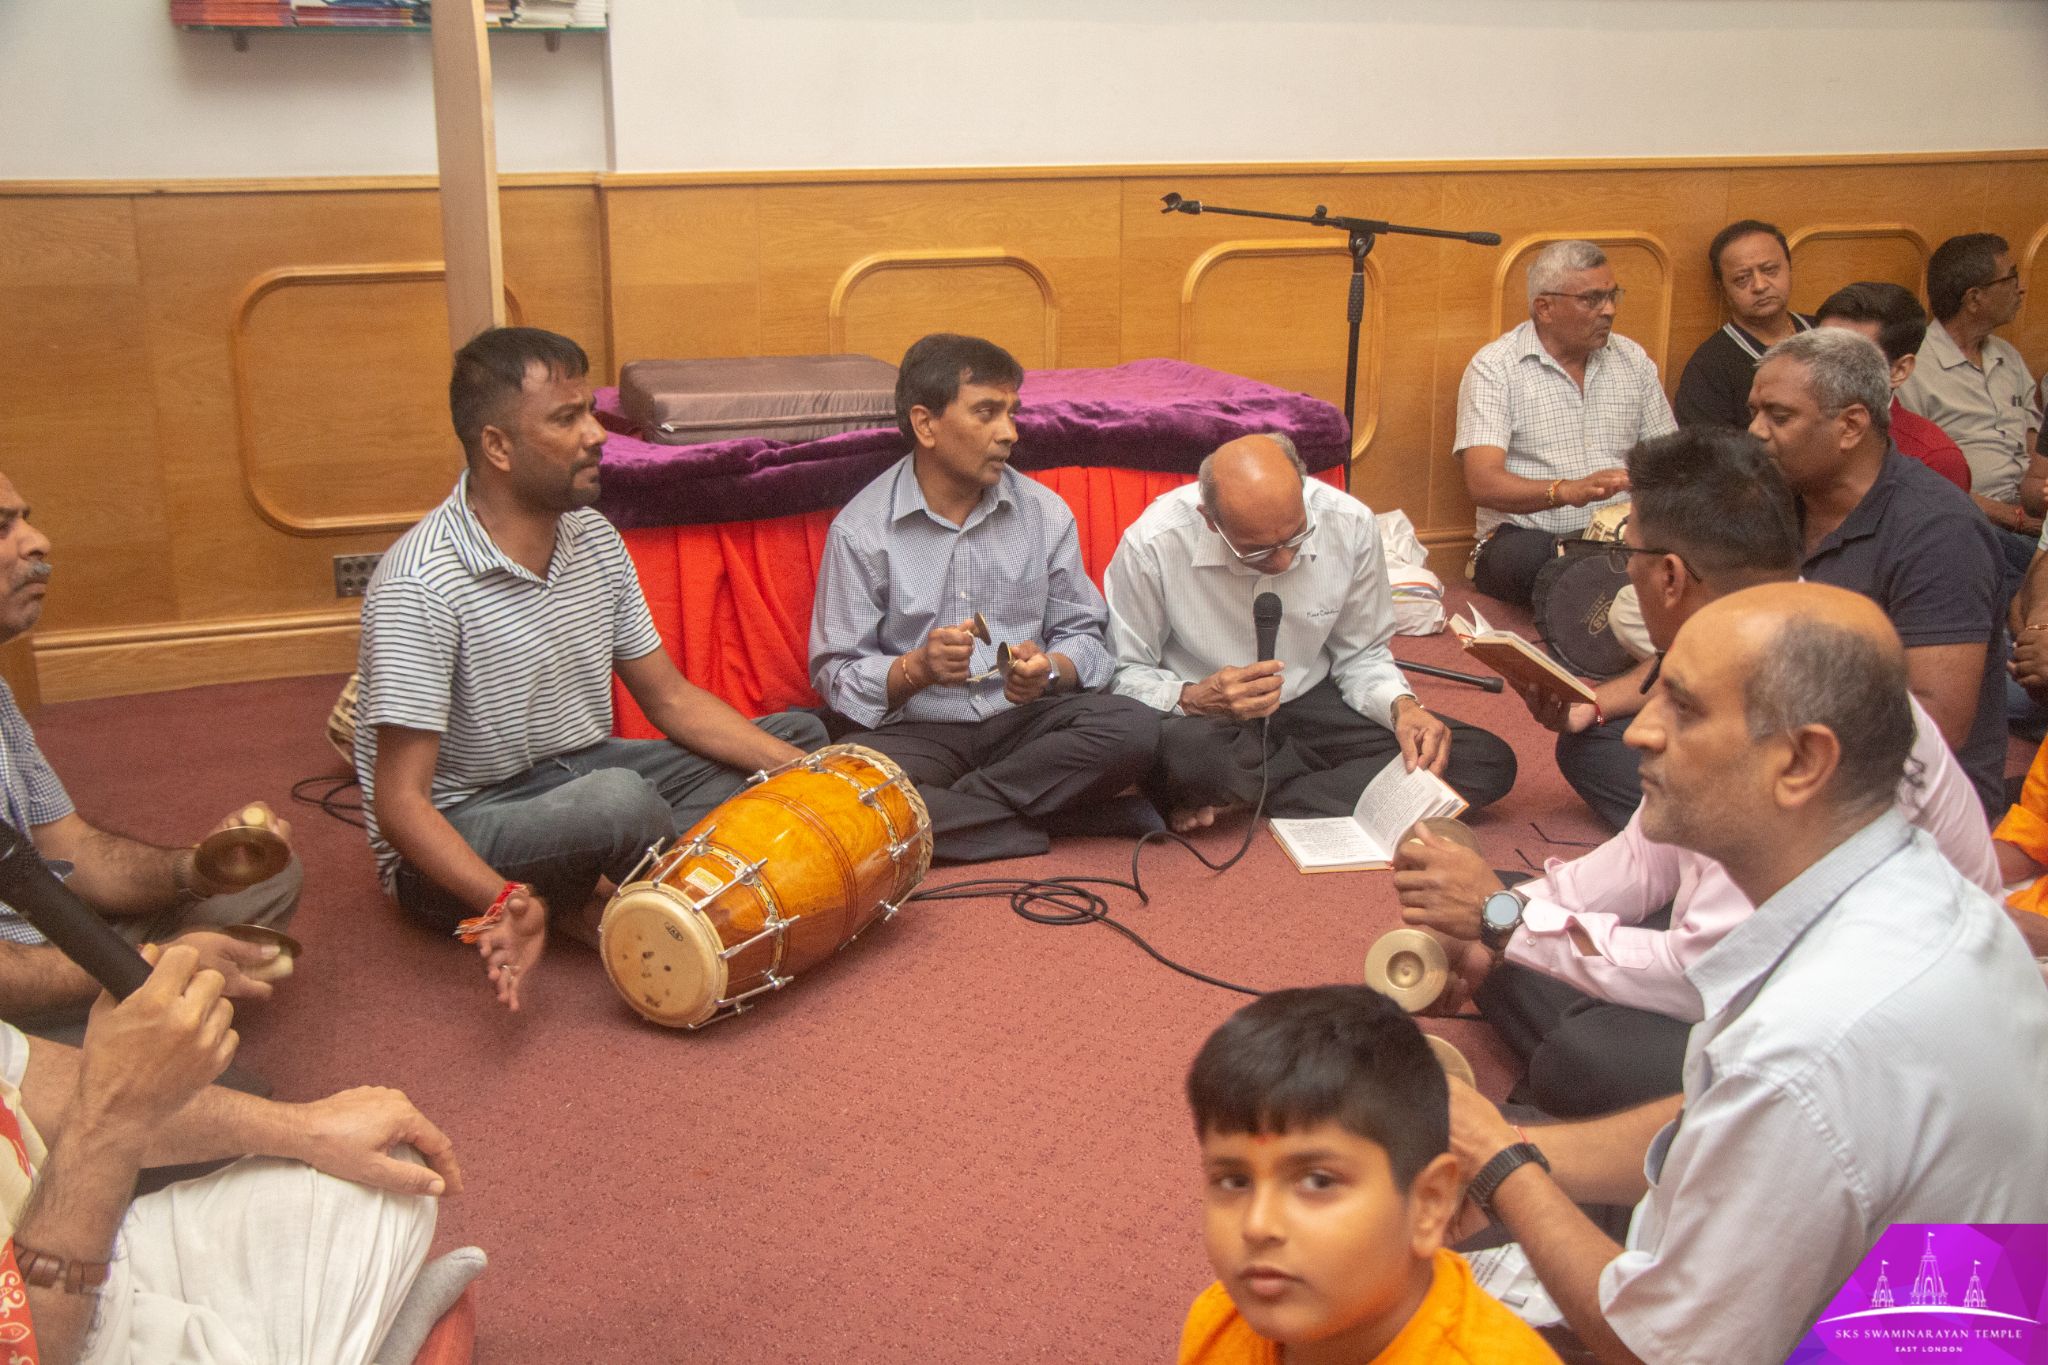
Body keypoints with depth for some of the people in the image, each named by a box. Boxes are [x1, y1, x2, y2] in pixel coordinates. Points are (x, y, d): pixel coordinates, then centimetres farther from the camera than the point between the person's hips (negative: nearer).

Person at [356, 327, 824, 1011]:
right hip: (456, 843, -8)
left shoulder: (594, 539, -1)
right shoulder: (420, 585, -24)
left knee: (798, 734, 3)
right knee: (619, 800, -39)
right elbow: (400, 802, -24)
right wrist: (505, 901, -41)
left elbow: (671, 700, 4)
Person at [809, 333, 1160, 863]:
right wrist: (915, 669, -24)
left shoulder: (1045, 512, 6)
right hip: (915, 729, -3)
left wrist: (1048, 669, -14)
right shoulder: (860, 529, -3)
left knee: (1132, 728, -26)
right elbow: (835, 674, -4)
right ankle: (1038, 810, -20)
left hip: (1022, 719, 3)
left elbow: (1083, 637, 9)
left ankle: (939, 811, -18)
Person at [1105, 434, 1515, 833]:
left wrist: (1401, 707, -17)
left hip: (1310, 703, 5)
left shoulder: (1350, 524, -11)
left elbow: (1361, 654, 4)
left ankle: (1238, 800, -15)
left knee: (1489, 762, -13)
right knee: (1189, 755, -43)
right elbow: (1123, 675, -9)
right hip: (1202, 721, -5)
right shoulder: (1151, 545, -20)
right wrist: (1192, 699, -29)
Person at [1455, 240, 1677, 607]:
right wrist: (1566, 491, -32)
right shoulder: (1494, 367, -2)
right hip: (1526, 535, -2)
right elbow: (1483, 483, -15)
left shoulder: (1633, 360, 15)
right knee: (1527, 556, -38)